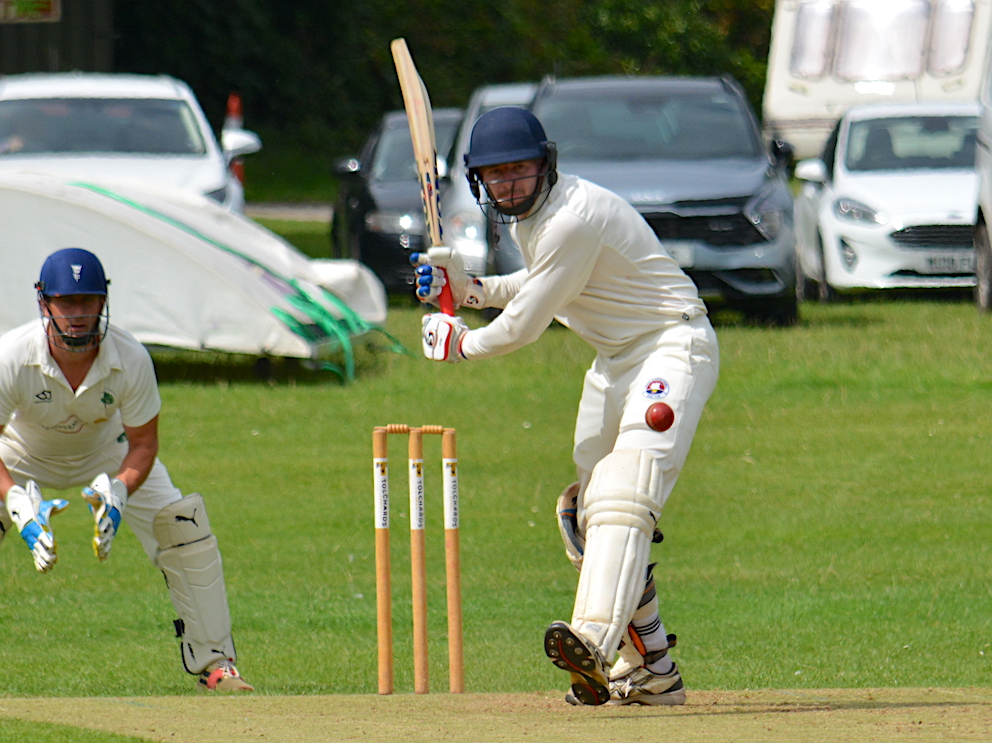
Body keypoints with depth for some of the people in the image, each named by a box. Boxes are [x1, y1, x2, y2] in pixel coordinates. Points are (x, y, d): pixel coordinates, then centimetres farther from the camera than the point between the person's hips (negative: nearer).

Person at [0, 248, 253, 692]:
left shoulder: (131, 360, -30)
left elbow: (143, 444, -19)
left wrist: (116, 493, -39)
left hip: (108, 454, 1)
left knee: (183, 525, -15)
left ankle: (213, 662, -3)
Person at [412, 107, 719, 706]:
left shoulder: (572, 219, -22)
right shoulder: (528, 216, 9)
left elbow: (524, 326, -18)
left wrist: (460, 345, 1)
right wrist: (469, 289, 14)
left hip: (673, 347, -11)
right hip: (615, 359, 11)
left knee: (625, 494, -28)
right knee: (587, 514, 9)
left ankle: (596, 642, -47)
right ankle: (652, 670, 15)